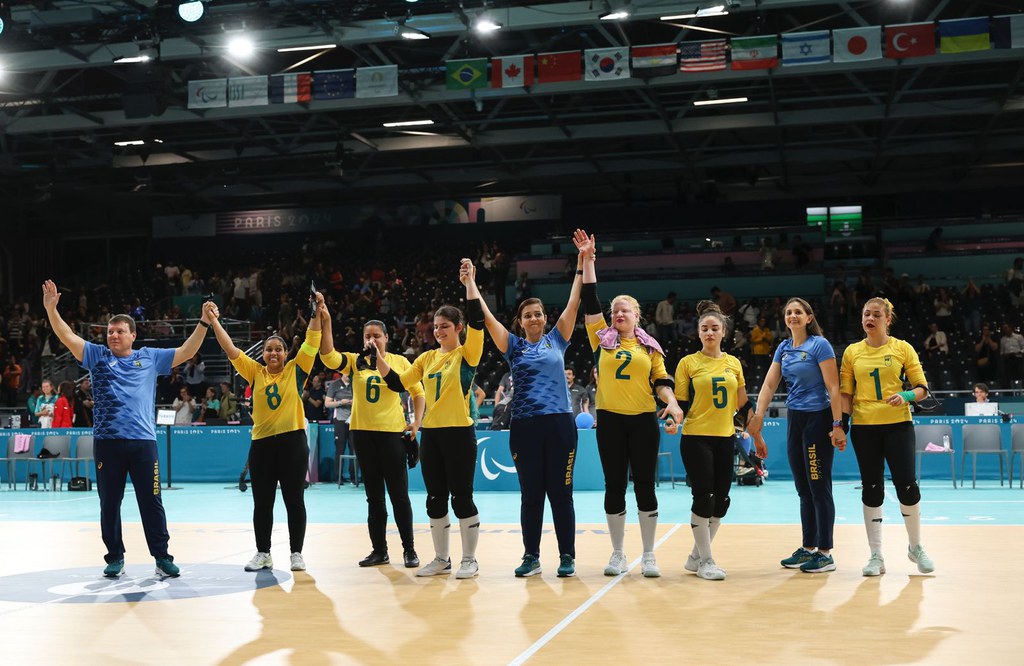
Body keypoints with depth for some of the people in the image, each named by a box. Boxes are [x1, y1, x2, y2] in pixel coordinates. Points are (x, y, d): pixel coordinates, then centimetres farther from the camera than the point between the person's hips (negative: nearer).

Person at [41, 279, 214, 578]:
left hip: (143, 441, -1)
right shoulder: (97, 356, 9)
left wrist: (204, 322, -1)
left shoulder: (150, 357, 10)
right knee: (109, 504, 7)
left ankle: (162, 557, 7)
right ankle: (115, 557, 19)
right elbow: (67, 336, 0)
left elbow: (186, 352, 9)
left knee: (151, 503, 1)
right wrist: (51, 308, -13)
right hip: (107, 442, 1)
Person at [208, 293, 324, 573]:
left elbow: (311, 343, -6)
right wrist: (215, 322, -6)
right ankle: (263, 553, 19)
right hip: (261, 443, 2)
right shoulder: (255, 372, 7)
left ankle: (296, 553, 12)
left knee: (294, 500, 4)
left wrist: (318, 313, -16)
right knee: (262, 502, 8)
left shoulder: (296, 370, 2)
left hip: (292, 441, -2)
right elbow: (231, 350, 2)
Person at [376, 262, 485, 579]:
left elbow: (476, 319, -18)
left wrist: (469, 282, -19)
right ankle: (441, 559, 20)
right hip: (431, 433, 6)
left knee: (462, 498, -1)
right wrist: (380, 360, -1)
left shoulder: (467, 354, -4)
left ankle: (470, 559, 10)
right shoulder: (427, 357, 11)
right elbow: (399, 384, 11)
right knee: (435, 499, 10)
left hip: (459, 433, -5)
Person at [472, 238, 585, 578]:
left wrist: (582, 264, 1)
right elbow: (485, 316, 1)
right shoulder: (513, 345, 8)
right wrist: (471, 283, -4)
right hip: (524, 425, 0)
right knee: (530, 495, 6)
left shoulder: (556, 340, 9)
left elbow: (574, 303, 5)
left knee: (560, 493, 4)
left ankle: (567, 557, 11)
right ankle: (531, 556, 15)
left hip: (560, 423, 0)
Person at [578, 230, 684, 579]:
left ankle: (648, 555, 9)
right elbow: (590, 301, 1)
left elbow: (662, 381, 7)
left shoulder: (649, 346, 9)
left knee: (645, 486, 2)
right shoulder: (602, 339, 7)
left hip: (644, 420, 0)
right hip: (610, 419, 0)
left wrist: (672, 403, -14)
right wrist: (587, 259, -3)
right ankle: (617, 554, 14)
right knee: (614, 487, 4)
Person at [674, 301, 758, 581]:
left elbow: (743, 405, 15)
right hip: (696, 439, -5)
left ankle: (696, 557, 19)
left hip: (725, 439, 5)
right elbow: (680, 404, -1)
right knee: (704, 498, -8)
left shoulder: (733, 363, 10)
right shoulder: (688, 363, -2)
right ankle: (705, 561, 4)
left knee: (721, 502, 5)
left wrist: (757, 437, 14)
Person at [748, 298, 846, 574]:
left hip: (818, 419, -7)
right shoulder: (783, 348, 11)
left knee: (819, 487, -4)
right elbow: (769, 385, 8)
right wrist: (758, 417, -5)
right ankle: (808, 549, 19)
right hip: (794, 419, 7)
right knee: (803, 489, 11)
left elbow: (833, 387, -14)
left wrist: (837, 425, -18)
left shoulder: (819, 345, -10)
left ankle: (825, 554, 3)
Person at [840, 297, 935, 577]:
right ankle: (876, 556, 11)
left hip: (898, 425, -1)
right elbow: (846, 393, 7)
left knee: (907, 485, -4)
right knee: (871, 489, 4)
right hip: (864, 427, 1)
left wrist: (906, 396, -19)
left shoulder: (902, 348, 2)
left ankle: (916, 547, 20)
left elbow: (922, 387, 1)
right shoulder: (852, 352, 6)